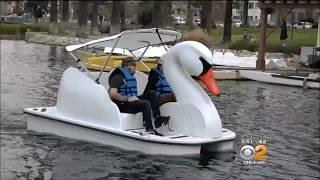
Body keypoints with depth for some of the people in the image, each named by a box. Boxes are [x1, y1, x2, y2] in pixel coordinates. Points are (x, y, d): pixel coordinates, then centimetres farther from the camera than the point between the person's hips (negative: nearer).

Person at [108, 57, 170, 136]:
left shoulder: (130, 77, 18)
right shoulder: (118, 77, -11)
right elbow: (112, 93, -23)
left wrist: (135, 98, 5)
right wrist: (127, 99, -23)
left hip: (131, 101, 9)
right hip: (122, 105, -9)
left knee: (151, 94, -3)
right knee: (146, 103, -28)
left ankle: (157, 118, -12)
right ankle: (149, 130, -31)